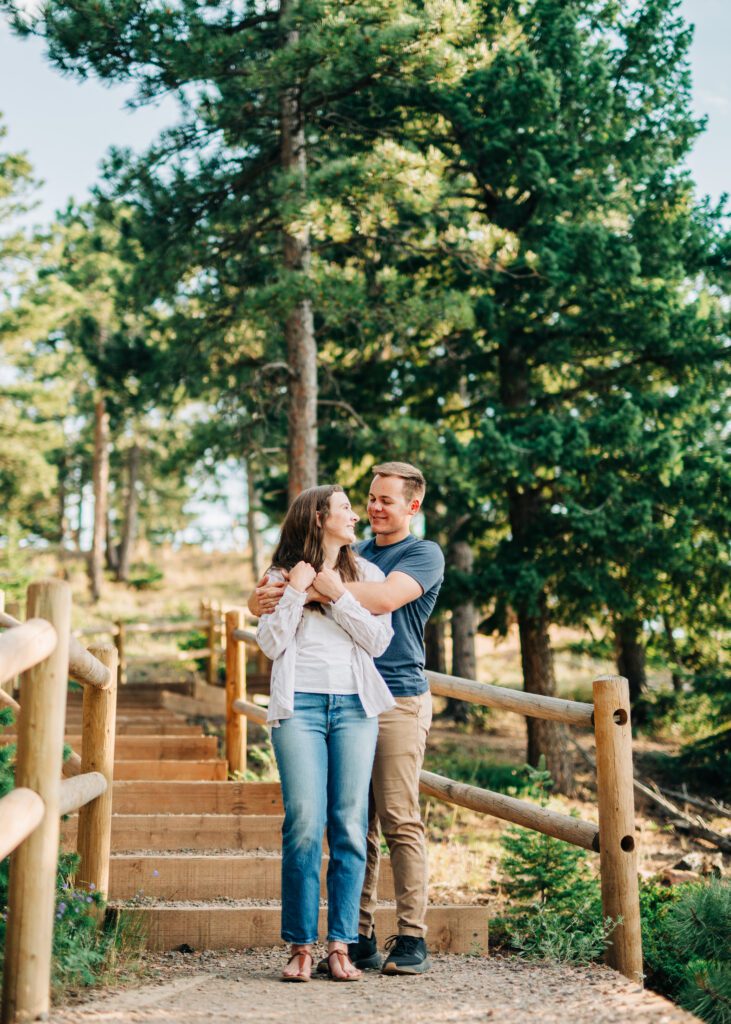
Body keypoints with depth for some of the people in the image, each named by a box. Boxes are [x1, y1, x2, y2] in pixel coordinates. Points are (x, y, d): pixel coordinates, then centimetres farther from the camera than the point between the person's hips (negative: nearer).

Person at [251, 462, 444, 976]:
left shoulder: (425, 555, 4)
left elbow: (383, 599, -17)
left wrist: (310, 587, -22)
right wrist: (265, 598, -9)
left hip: (399, 700, -5)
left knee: (400, 822, -7)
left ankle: (412, 939, -1)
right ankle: (359, 937, 9)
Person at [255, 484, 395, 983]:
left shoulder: (366, 574, 16)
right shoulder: (283, 574, 12)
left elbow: (378, 641, 4)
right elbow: (272, 644, 1)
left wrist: (338, 594, -3)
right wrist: (296, 590, -3)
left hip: (355, 706, 2)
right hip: (299, 706, -2)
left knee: (350, 826, -3)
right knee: (305, 825, -9)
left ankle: (341, 946, 1)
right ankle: (301, 946, -3)